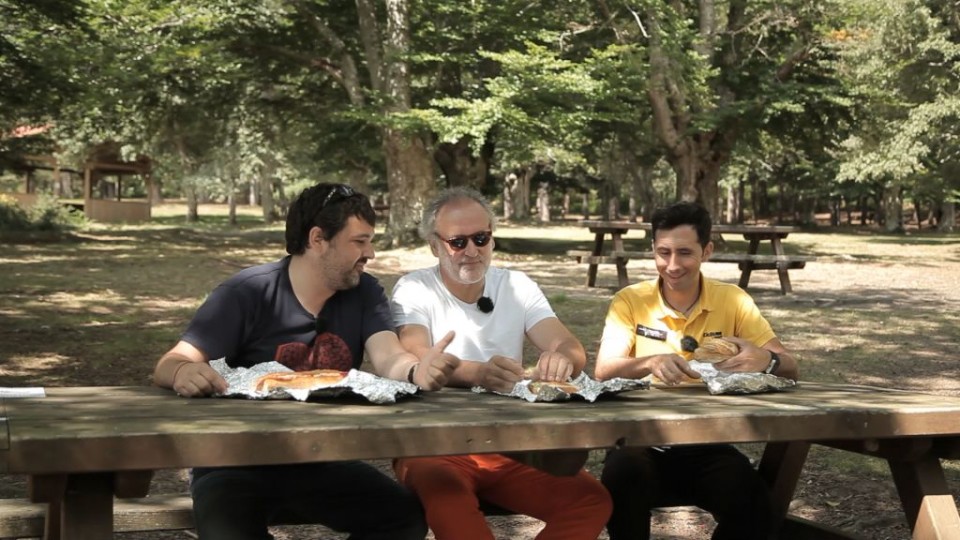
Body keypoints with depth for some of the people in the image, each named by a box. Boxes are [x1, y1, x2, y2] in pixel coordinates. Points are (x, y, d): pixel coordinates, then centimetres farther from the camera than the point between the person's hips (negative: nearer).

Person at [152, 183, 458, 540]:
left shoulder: (365, 294, 2)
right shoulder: (247, 293, -11)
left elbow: (389, 359, -13)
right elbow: (168, 365, -14)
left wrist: (417, 371, -39)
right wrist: (184, 372, -40)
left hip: (321, 461, 5)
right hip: (237, 464, -5)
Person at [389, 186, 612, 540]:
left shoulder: (517, 286, 9)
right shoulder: (413, 290, -2)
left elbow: (573, 351, -3)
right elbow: (417, 360, -21)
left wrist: (560, 358, -30)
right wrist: (477, 372, -42)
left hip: (511, 445, 4)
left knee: (592, 500, -19)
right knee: (440, 485, -38)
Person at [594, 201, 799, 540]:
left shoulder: (733, 300, 2)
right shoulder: (630, 301, -1)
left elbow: (790, 369, -3)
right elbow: (604, 370, -13)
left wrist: (766, 360, -28)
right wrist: (651, 362, -35)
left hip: (708, 444, 1)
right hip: (642, 440, -1)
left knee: (751, 502, -26)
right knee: (622, 476, -33)